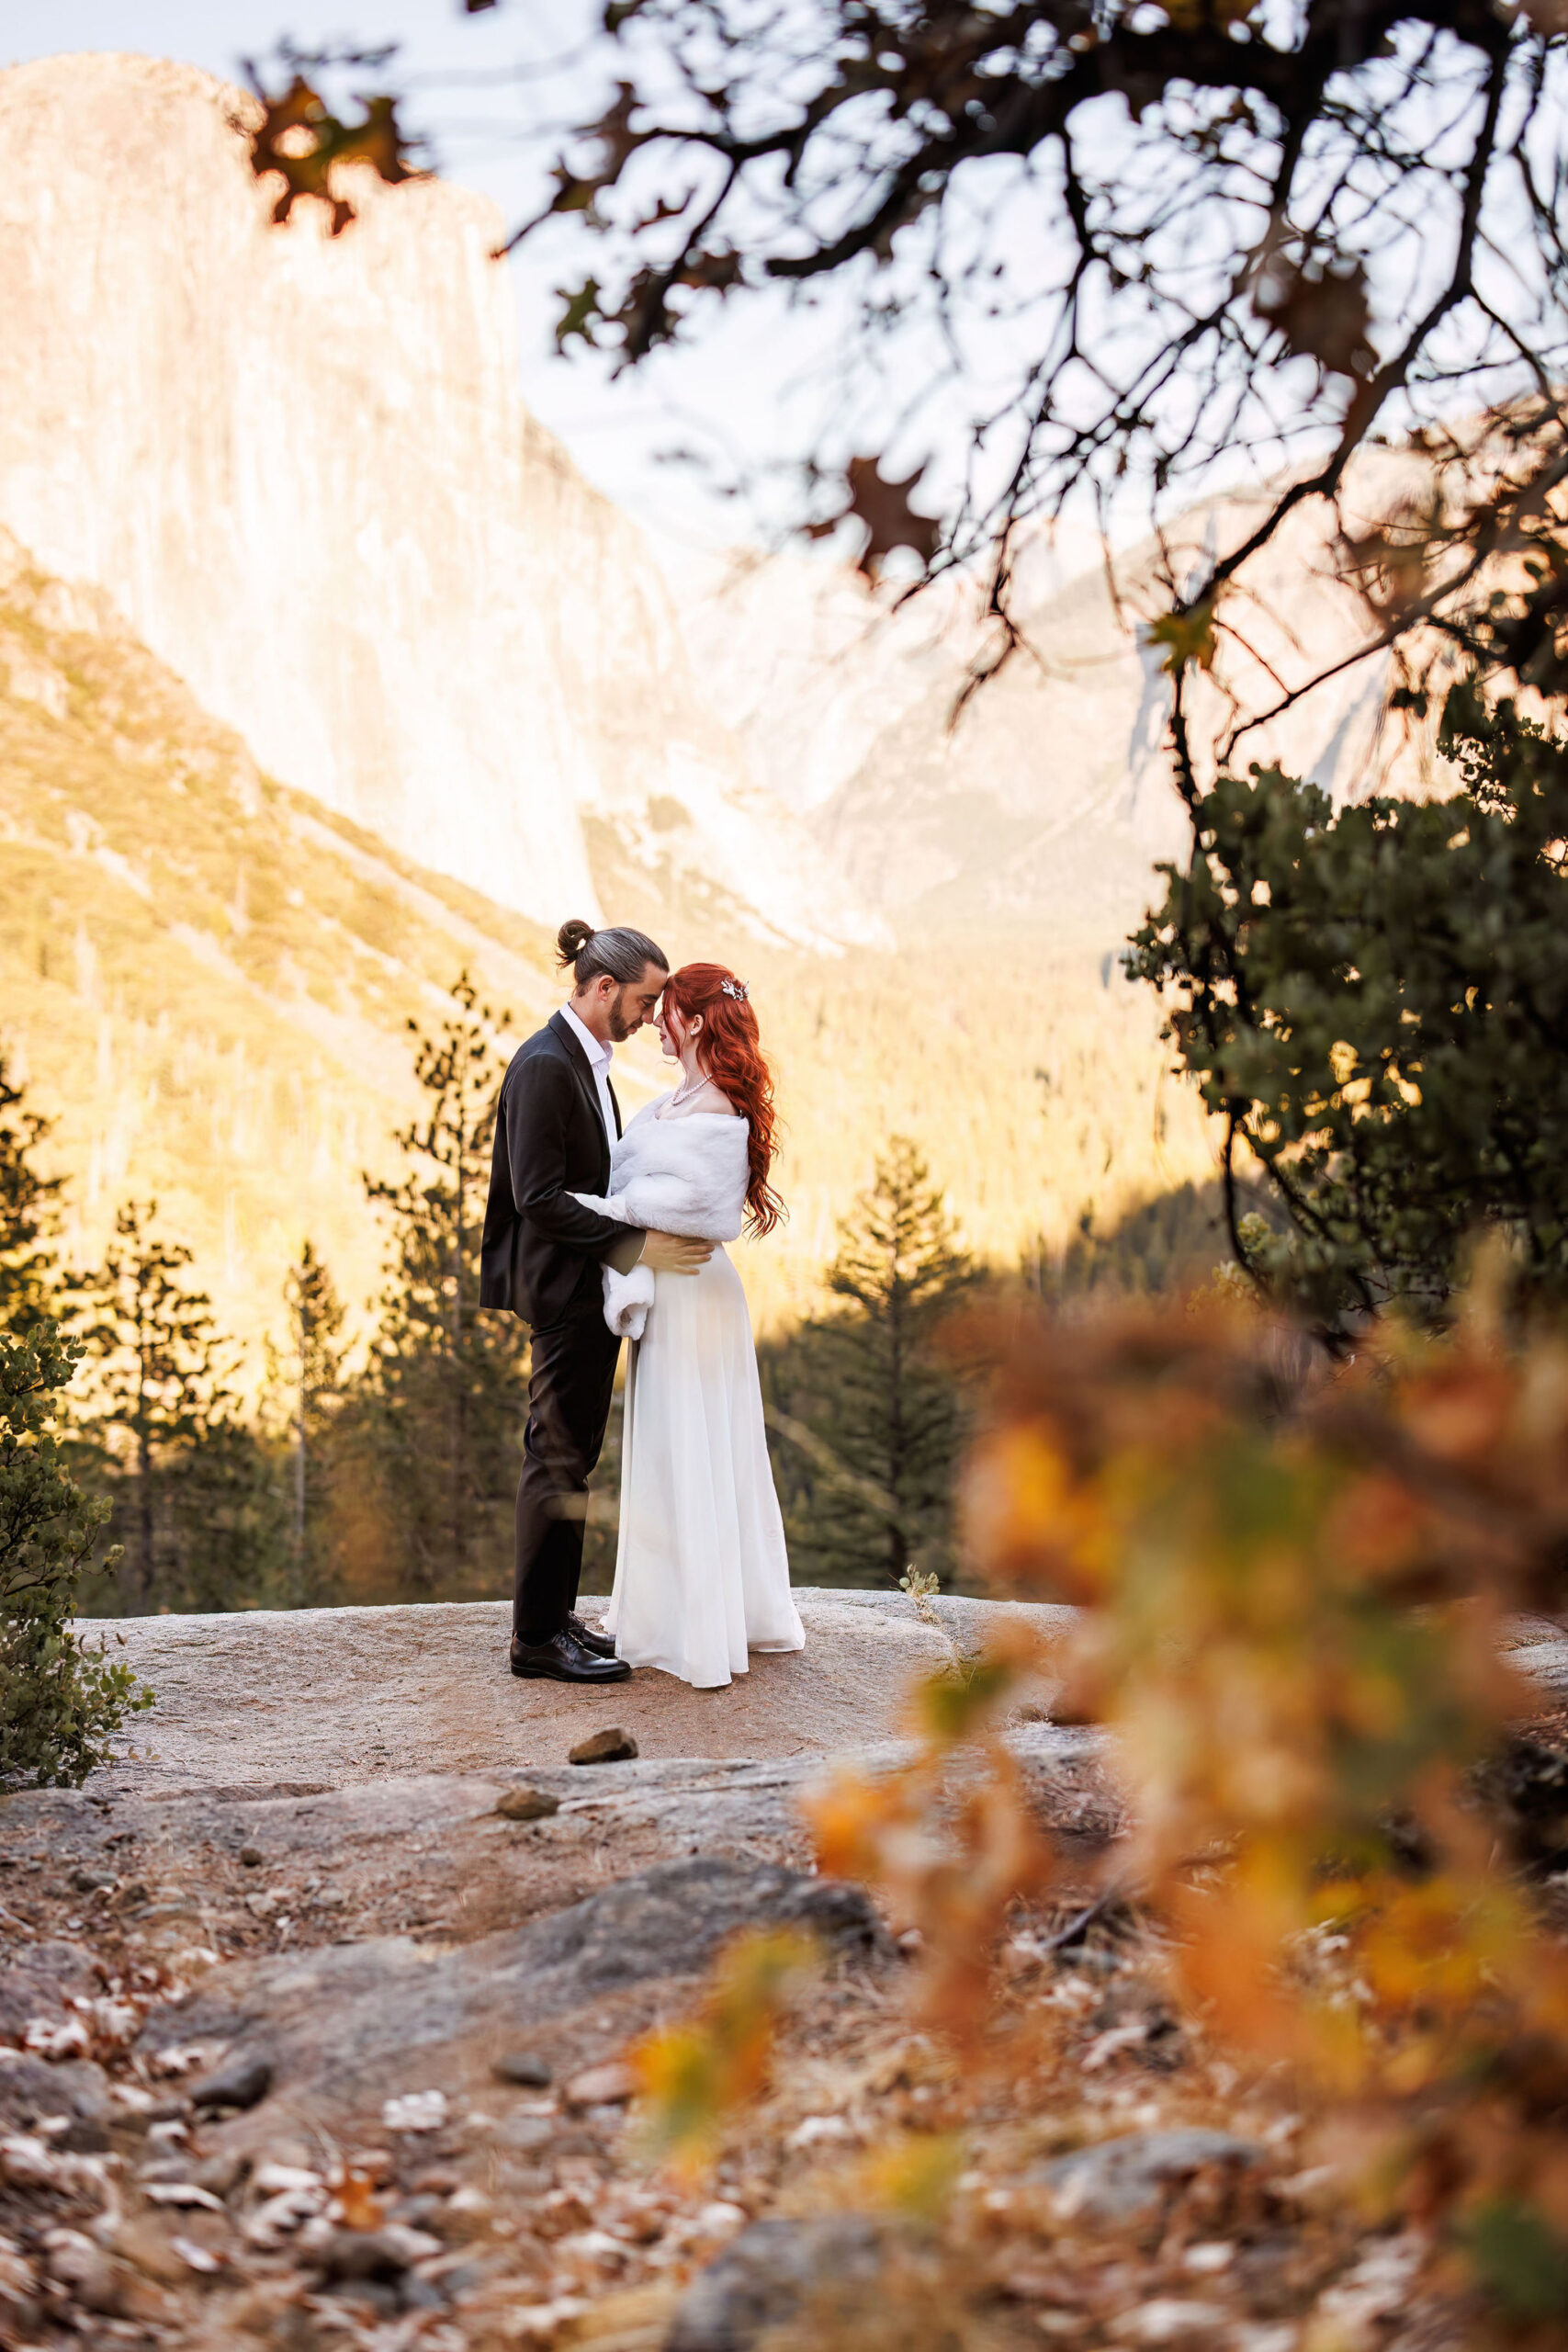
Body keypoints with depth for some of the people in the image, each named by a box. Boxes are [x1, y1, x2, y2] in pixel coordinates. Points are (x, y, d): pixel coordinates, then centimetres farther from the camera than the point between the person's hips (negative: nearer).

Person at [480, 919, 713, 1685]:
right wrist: (637, 1245, -21)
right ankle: (537, 1636, 4)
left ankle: (552, 1615, 23)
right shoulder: (544, 1066, -17)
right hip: (564, 1287, -10)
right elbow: (539, 1198, -22)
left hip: (593, 1285, 10)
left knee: (570, 1455, 14)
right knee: (558, 1457, -4)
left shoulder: (586, 1062, 13)